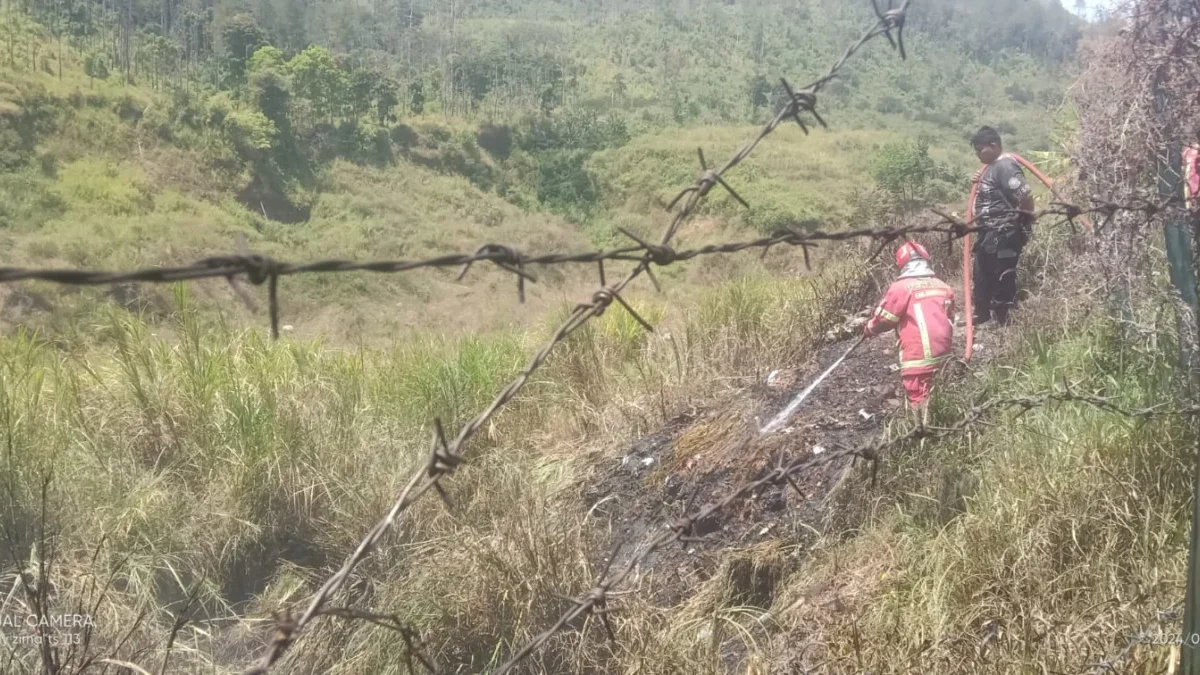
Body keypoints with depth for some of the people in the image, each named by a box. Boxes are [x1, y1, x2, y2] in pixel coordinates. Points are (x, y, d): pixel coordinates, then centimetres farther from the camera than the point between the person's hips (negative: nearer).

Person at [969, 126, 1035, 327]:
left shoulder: (1005, 167, -19)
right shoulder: (993, 167, 12)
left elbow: (1026, 195, -28)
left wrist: (1025, 222, -15)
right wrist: (979, 182, 8)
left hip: (1004, 235, -11)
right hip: (990, 233, 11)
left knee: (1001, 278, -2)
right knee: (982, 276, 19)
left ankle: (1003, 321, 7)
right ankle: (982, 316, 33)